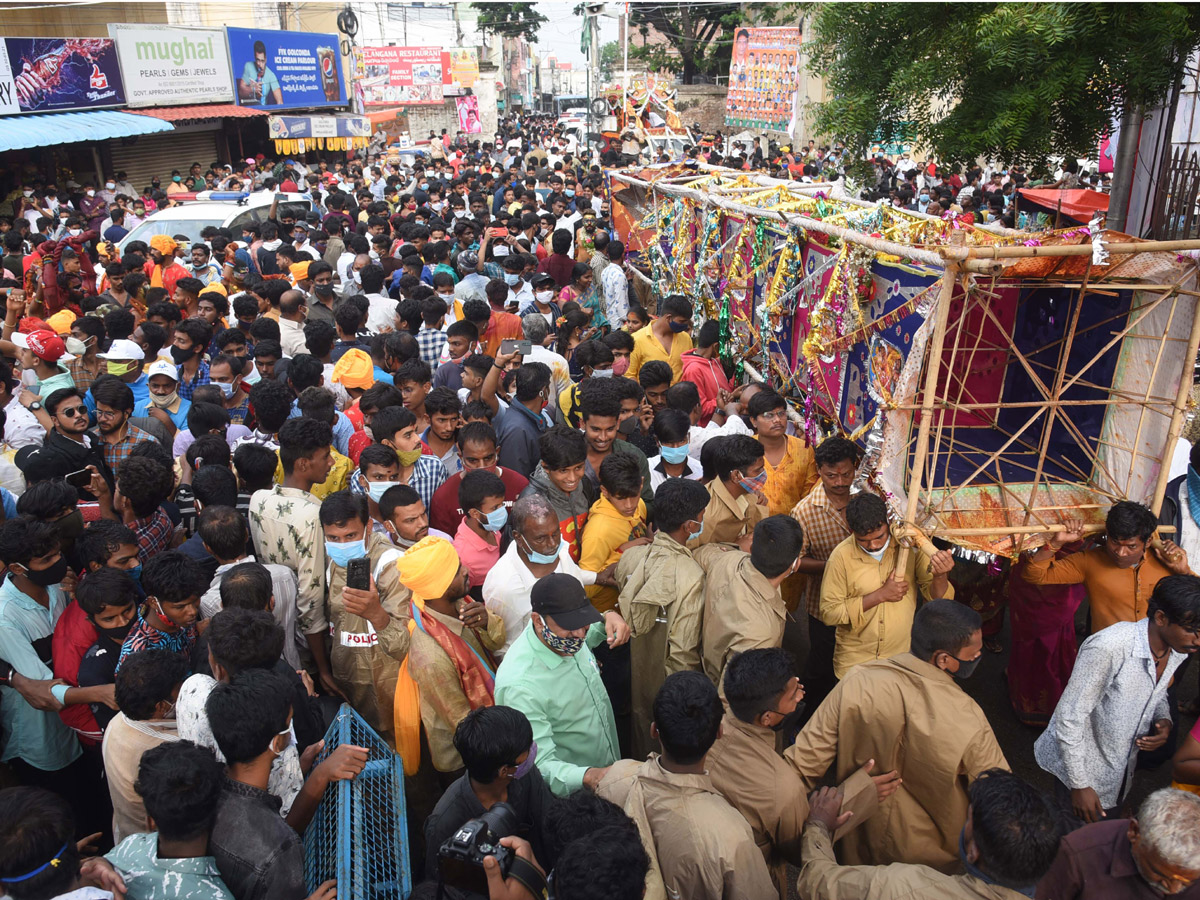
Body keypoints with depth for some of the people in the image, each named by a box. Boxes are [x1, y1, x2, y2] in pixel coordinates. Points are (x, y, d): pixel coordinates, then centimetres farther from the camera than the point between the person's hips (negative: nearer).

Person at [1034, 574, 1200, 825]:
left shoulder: (1177, 650, -7)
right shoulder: (1110, 647, -33)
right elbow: (1069, 716, -26)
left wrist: (1164, 720, -8)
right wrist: (1080, 785, -21)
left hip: (1122, 771, 7)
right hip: (1080, 768, -7)